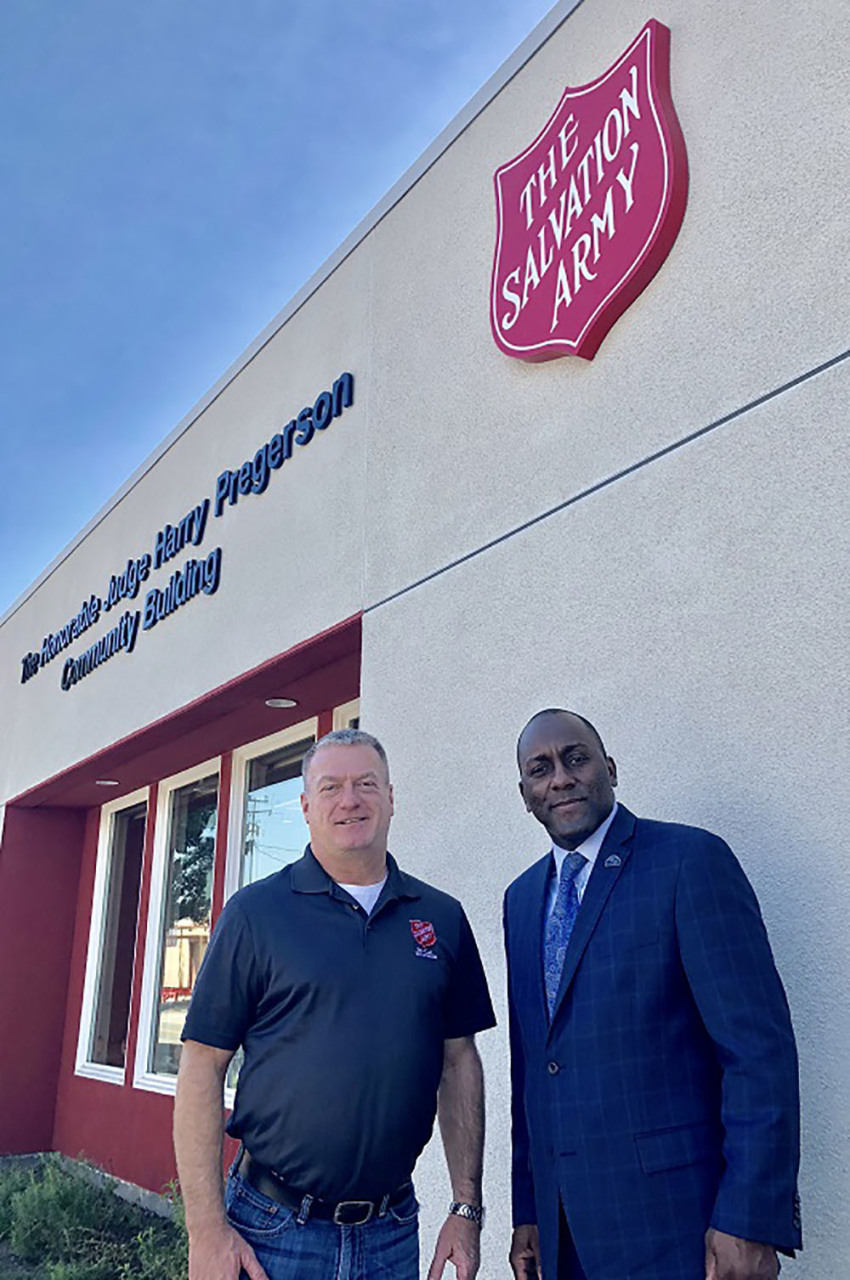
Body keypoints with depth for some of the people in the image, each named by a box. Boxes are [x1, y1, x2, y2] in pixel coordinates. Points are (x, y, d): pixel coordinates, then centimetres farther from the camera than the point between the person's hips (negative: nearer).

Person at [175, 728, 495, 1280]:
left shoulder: (442, 918, 2)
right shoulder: (255, 912, -6)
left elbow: (459, 1063, 6)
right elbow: (203, 1068, -6)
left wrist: (467, 1208, 3)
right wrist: (207, 1231, -11)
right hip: (273, 1232, -2)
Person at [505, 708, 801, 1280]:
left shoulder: (691, 859, -11)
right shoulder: (522, 898, 10)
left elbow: (760, 1048, -15)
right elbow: (528, 1063, 13)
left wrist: (750, 1222, -18)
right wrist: (527, 1210, 12)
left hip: (671, 1217, -6)